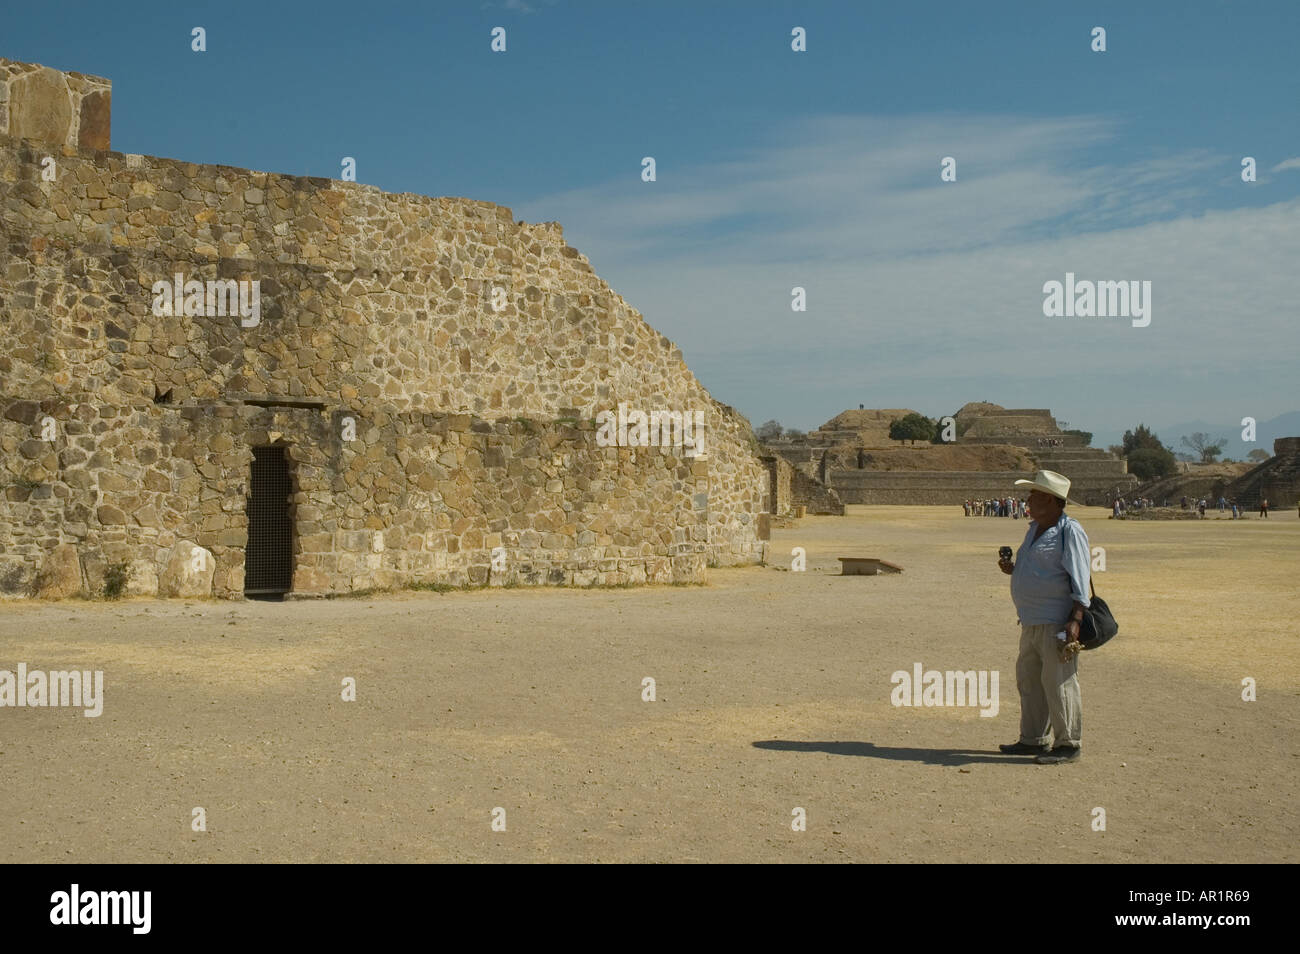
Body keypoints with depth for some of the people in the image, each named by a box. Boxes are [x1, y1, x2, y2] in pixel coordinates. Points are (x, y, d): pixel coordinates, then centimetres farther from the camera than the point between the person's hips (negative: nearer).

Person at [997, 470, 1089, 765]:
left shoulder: (1070, 532, -11)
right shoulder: (1035, 529, 16)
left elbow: (1080, 579, -16)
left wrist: (1075, 620, -24)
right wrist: (1013, 569, 7)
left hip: (1057, 623, -10)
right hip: (1032, 621, 10)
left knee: (1058, 681, -5)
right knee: (1029, 679, 14)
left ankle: (1068, 744, 5)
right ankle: (1033, 739, 25)